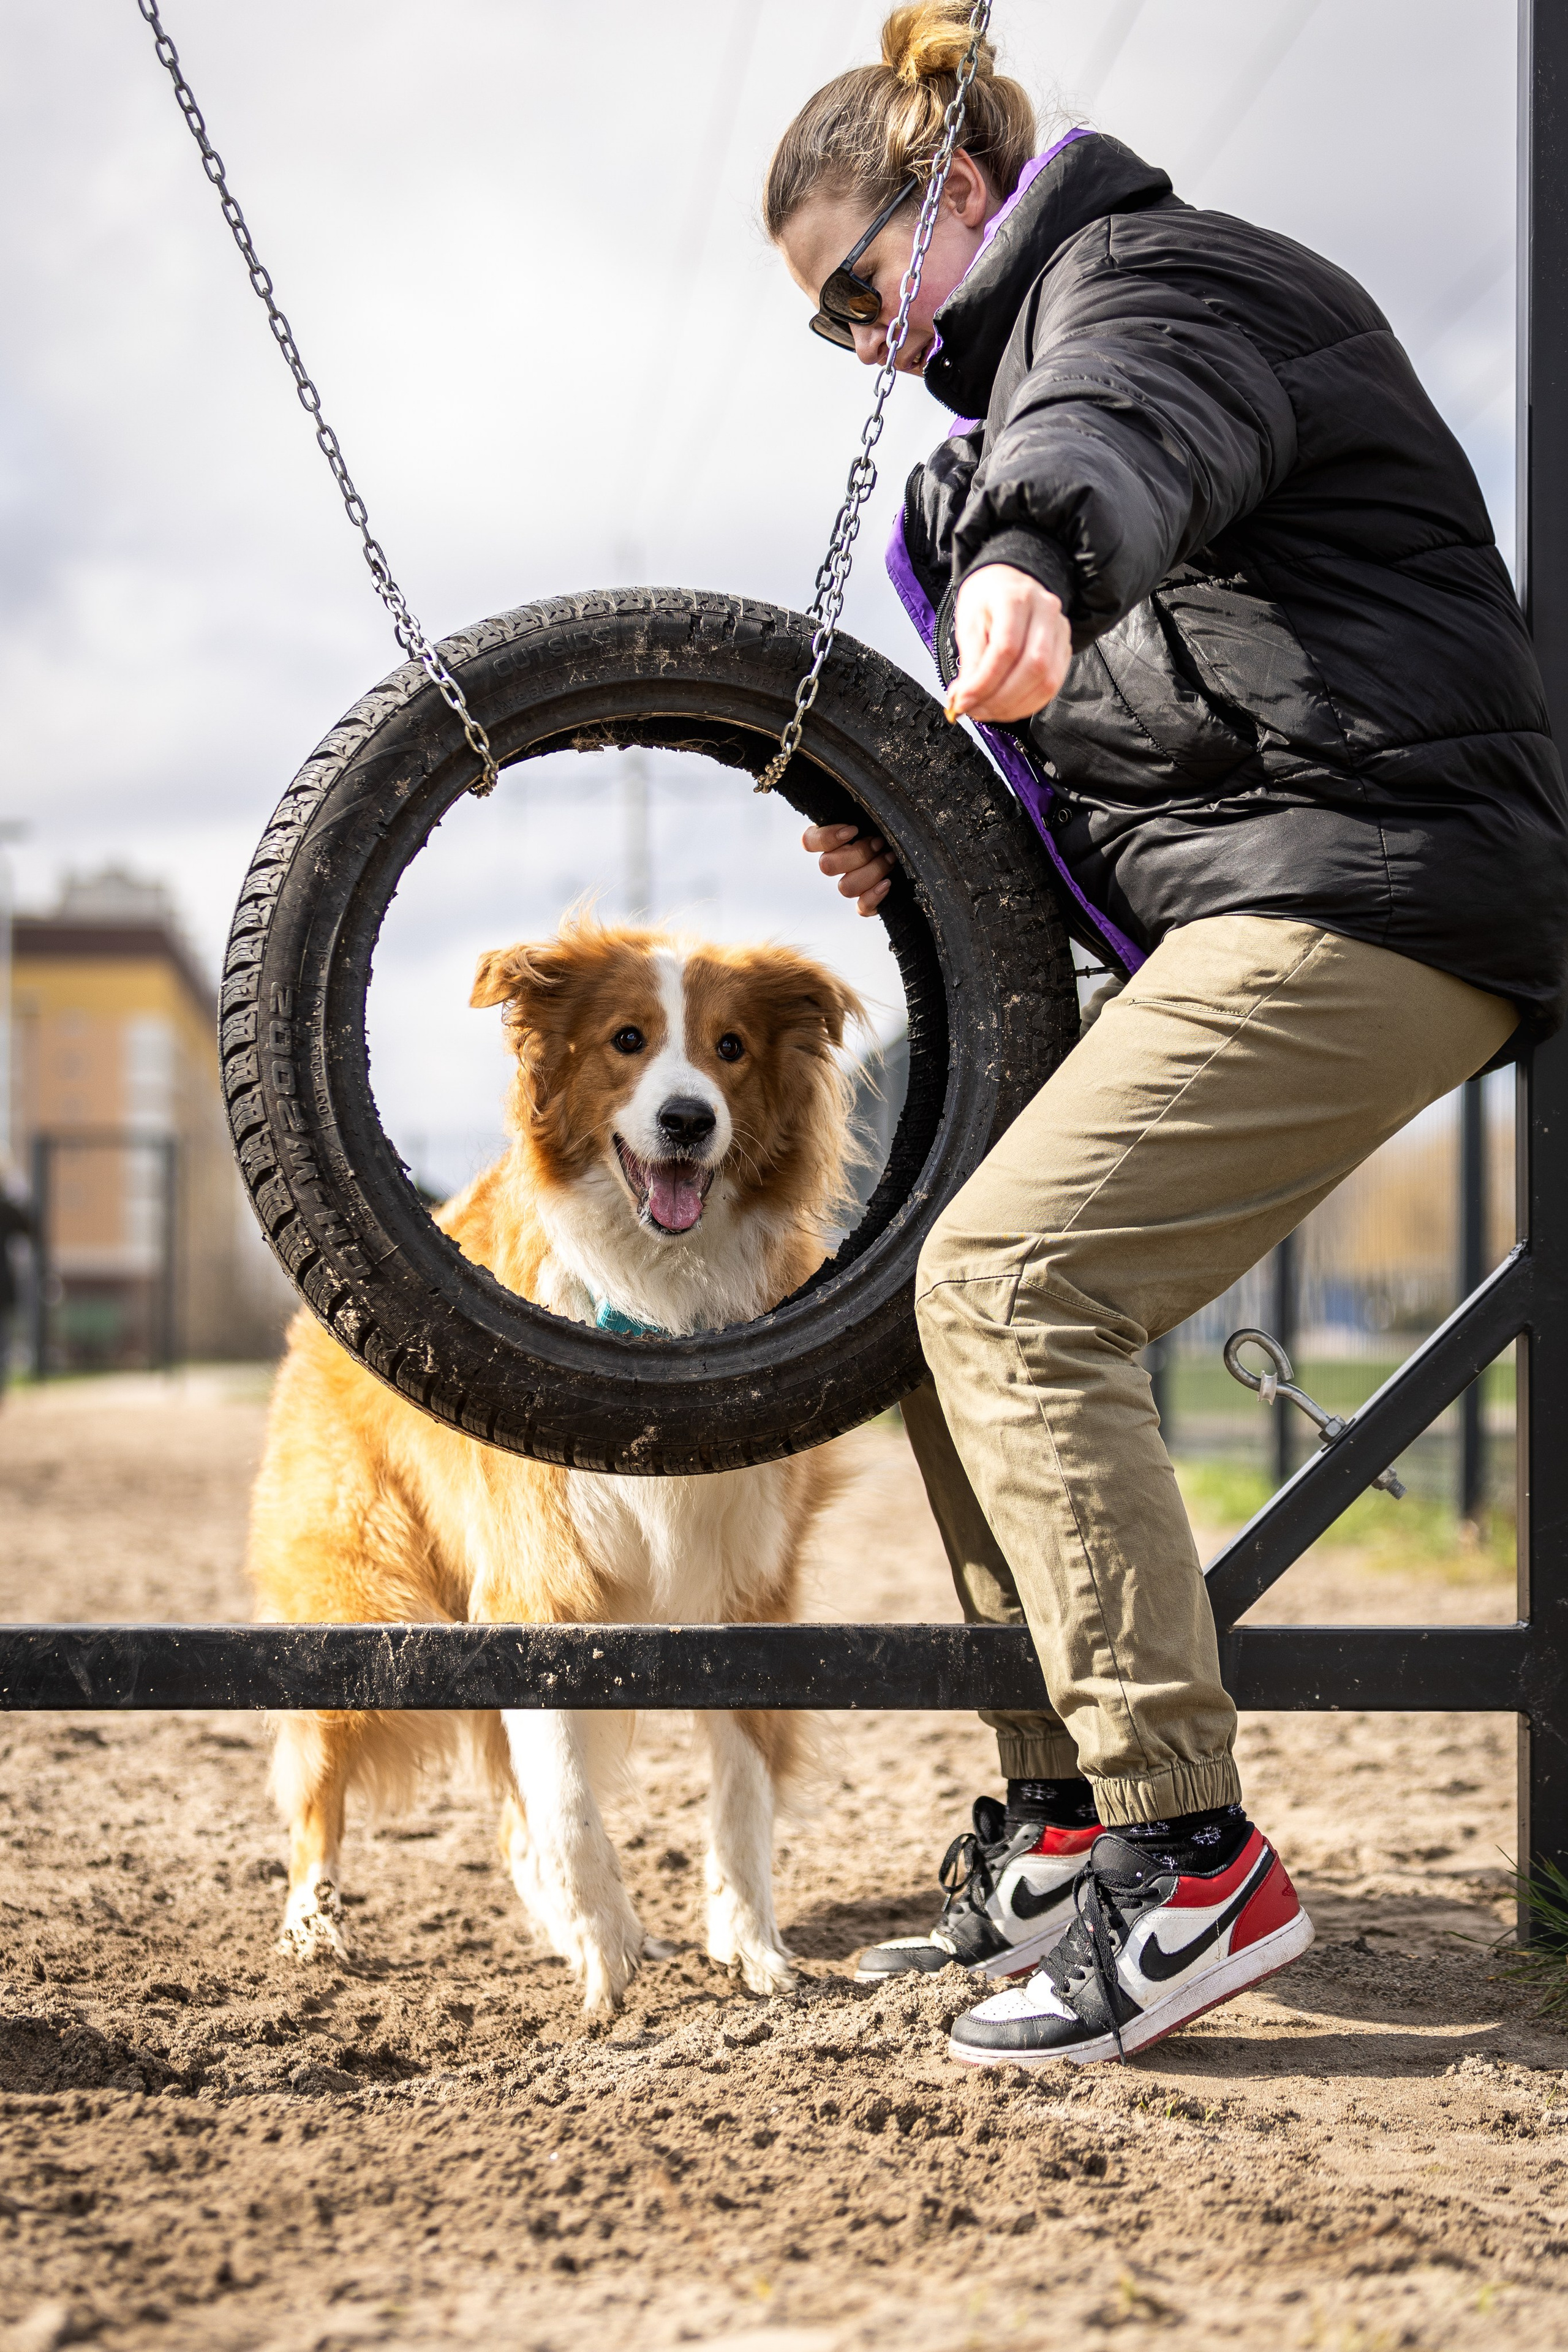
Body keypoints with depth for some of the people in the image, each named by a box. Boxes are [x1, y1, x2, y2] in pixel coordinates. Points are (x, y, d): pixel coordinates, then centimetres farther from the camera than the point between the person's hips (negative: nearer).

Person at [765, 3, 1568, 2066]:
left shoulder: (1144, 275, -3)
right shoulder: (1040, 348, 28)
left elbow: (1132, 426, -31)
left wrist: (1028, 559, -53)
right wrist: (930, 849, 14)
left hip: (1358, 890, -10)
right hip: (1272, 912, 10)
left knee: (1007, 1280, -20)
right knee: (959, 1305, 8)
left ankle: (1191, 1866, -20)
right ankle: (1061, 1830, 12)